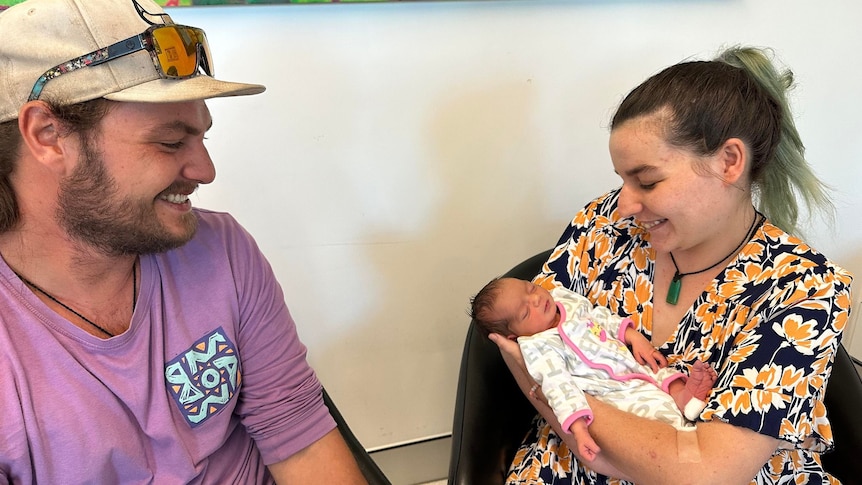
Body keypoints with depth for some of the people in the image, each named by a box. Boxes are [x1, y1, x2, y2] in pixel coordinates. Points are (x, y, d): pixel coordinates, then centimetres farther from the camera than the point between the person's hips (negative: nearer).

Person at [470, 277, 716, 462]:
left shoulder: (565, 299, 3)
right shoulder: (539, 348, -19)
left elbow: (603, 317, 15)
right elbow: (558, 386, -27)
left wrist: (634, 336, 2)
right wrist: (578, 428, -37)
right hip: (618, 393, -9)